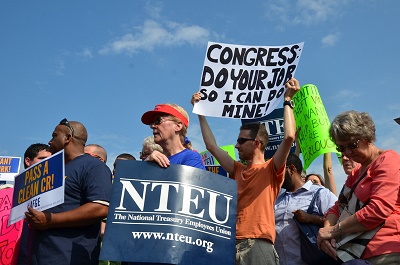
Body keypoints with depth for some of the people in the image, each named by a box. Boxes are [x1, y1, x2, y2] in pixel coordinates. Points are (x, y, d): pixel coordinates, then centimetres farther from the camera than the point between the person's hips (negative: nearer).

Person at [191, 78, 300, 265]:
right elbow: (211, 146, 23)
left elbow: (289, 137, -11)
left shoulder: (271, 169, 4)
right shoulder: (237, 170, 22)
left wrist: (287, 100, -4)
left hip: (258, 244, -6)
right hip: (232, 243, 6)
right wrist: (200, 112, 25)